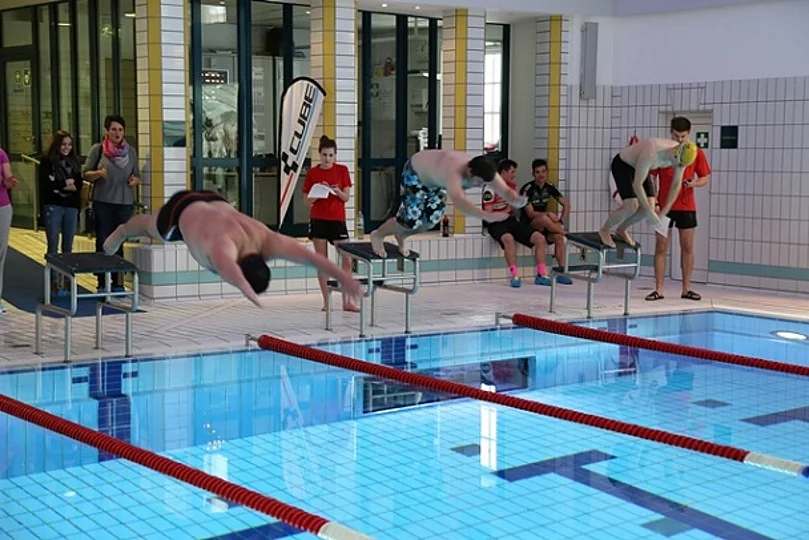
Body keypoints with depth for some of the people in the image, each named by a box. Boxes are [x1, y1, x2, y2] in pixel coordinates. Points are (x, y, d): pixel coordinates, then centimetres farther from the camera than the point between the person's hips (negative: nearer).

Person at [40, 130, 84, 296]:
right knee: (53, 246, -4)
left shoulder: (74, 162, 13)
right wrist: (64, 185, -12)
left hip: (71, 207, 4)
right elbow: (44, 185, -9)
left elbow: (79, 184, 6)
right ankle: (55, 282, -4)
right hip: (53, 207, -4)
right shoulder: (47, 162, -1)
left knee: (68, 247, 6)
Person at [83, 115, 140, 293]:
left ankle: (118, 282, 11)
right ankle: (102, 283, 6)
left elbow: (137, 175, 15)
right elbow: (86, 173, 1)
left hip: (125, 202, 2)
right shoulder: (98, 149, 0)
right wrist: (98, 173, -19)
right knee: (103, 242, 0)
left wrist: (135, 180, -7)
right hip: (103, 203, -2)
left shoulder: (131, 151, 8)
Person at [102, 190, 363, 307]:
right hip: (183, 208, -3)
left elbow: (308, 254, -48)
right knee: (151, 227, 31)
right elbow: (227, 268, -76)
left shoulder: (265, 239, -40)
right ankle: (122, 231, 65)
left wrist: (342, 275, -60)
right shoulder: (225, 244, -52)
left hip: (216, 202, 3)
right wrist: (250, 294, -92)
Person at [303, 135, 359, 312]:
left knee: (347, 259, -5)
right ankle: (326, 300, 8)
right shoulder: (312, 173, 1)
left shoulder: (342, 170, 2)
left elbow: (346, 197, 2)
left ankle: (347, 301, 1)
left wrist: (336, 191, -18)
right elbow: (307, 201, 3)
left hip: (337, 219, 0)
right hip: (318, 220, 0)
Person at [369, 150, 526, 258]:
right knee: (412, 220, -10)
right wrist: (487, 216, -76)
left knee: (433, 219, 7)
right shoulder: (454, 172, -49)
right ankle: (378, 235, 19)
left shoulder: (484, 172, -27)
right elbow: (459, 201, -65)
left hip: (435, 179, 7)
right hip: (415, 172, -7)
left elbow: (506, 191, -31)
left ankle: (401, 235, 36)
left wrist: (516, 201, -56)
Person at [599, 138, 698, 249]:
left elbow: (676, 185, -9)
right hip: (621, 165, -7)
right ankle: (604, 229, 5)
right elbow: (636, 185, -36)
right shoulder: (650, 154, -42)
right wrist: (649, 212, -31)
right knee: (632, 207, -21)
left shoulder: (681, 153, -20)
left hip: (637, 166, 7)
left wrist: (664, 212, -13)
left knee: (649, 206, -6)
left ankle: (621, 229, 19)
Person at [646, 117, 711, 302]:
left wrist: (693, 183, -15)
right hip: (664, 206, -1)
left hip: (687, 207, 1)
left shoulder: (696, 153, 2)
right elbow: (651, 177, 1)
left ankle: (686, 289, 12)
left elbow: (705, 178, 7)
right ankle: (658, 289, 3)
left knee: (687, 248, 5)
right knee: (661, 247, -1)